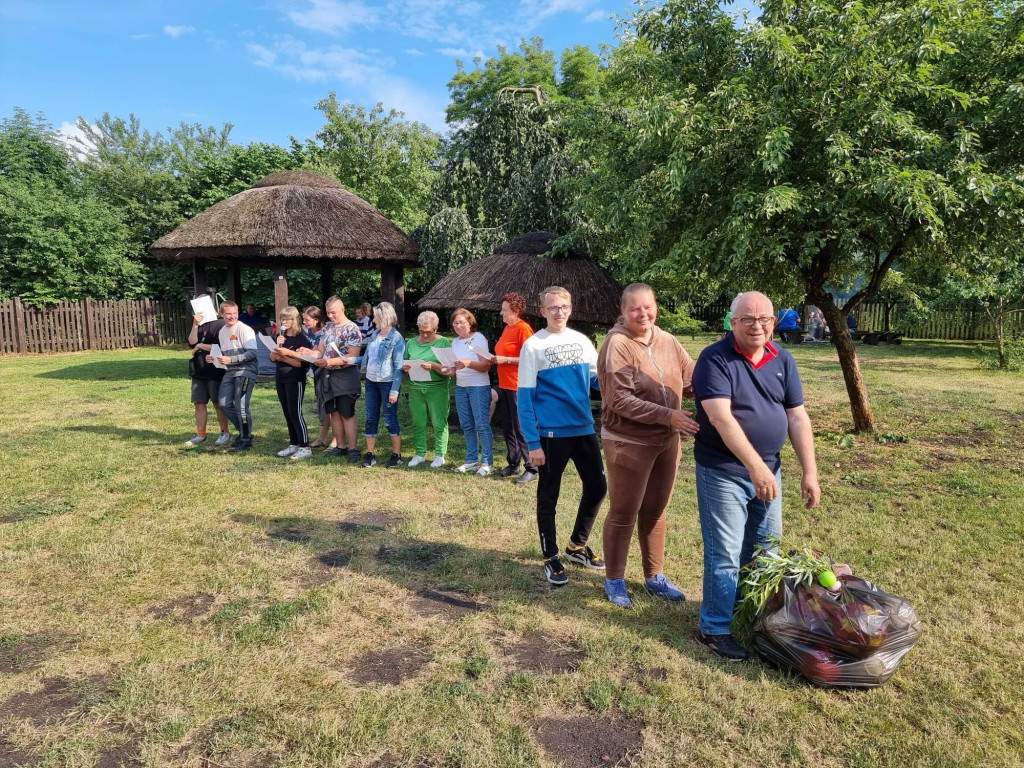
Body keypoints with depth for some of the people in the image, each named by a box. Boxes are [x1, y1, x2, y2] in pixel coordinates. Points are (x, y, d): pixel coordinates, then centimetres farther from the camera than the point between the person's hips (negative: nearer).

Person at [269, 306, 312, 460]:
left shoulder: (301, 339, -10)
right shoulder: (280, 337, 11)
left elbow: (301, 363, -15)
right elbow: (272, 357, 6)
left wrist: (284, 357, -21)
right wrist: (278, 346, -10)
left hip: (295, 380, -7)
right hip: (281, 379, 7)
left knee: (295, 413, -9)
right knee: (287, 413, 10)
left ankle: (305, 447, -5)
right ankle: (293, 444, 19)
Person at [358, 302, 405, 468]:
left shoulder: (396, 338, -12)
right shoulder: (375, 335, 8)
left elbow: (399, 366, -14)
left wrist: (394, 391, -18)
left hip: (387, 383, -7)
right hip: (371, 381, 7)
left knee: (390, 419, 1)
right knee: (371, 418, 9)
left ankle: (396, 455, 14)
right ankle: (369, 454, 17)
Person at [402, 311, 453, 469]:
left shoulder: (443, 343, -2)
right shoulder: (411, 343, 10)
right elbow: (404, 363, 16)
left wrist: (433, 365, -23)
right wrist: (405, 367, -7)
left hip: (437, 389, -4)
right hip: (416, 389, 4)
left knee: (439, 423, -1)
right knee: (418, 423, 7)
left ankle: (440, 455, 10)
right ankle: (420, 454, 19)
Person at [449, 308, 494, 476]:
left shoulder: (478, 338, -7)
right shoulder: (455, 342, 12)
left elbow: (486, 365, -15)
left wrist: (468, 363, -30)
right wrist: (449, 370, -3)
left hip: (479, 387, -7)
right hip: (460, 387, 7)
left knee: (482, 425, -6)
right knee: (467, 426, 10)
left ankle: (486, 462, -1)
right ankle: (472, 460, 19)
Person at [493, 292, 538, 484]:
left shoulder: (523, 328, -13)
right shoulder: (507, 328, 14)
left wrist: (505, 359, -19)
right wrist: (495, 358, 7)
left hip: (518, 387, -9)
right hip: (504, 385, 10)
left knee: (522, 429, -5)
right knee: (507, 428, 15)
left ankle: (531, 469, 3)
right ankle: (514, 464, 25)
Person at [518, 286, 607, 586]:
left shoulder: (582, 341, 6)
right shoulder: (533, 346, -8)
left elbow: (598, 379, 10)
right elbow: (525, 398, -10)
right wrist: (532, 442, -14)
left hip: (584, 429, 6)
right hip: (551, 433, -5)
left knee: (597, 486, 12)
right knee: (548, 496, 6)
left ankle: (576, 546, 33)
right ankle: (551, 558, 23)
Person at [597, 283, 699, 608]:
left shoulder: (667, 341, 2)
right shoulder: (617, 344, -18)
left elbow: (692, 378, 7)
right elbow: (620, 401, -23)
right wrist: (668, 415, -26)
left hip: (666, 441, 7)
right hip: (628, 443, -6)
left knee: (655, 511, 19)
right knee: (623, 514, 7)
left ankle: (655, 576, 36)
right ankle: (614, 580, 25)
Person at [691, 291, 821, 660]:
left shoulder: (782, 359, 3)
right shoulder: (715, 359, -16)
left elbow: (797, 418, 3)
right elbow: (722, 418, -25)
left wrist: (810, 472, -1)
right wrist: (755, 466, -30)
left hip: (768, 469, 7)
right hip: (723, 472, -6)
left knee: (766, 547, 20)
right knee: (725, 555, 0)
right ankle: (714, 628, 17)